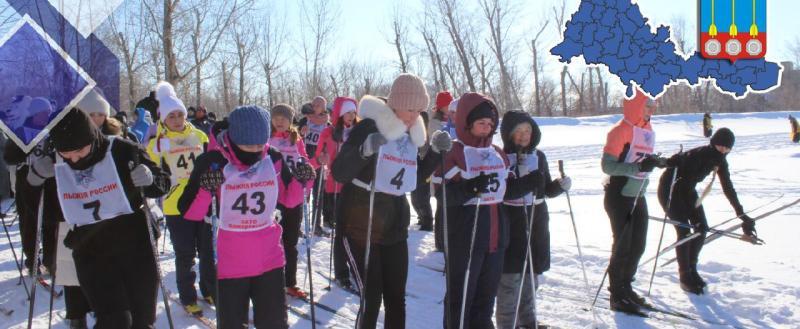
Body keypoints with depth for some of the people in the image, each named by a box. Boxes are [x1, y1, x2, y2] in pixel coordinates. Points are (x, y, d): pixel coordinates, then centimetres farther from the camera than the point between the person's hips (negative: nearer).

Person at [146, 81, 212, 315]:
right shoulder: (158, 143, -2)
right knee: (185, 255, 4)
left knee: (208, 251, 11)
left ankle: (210, 290, 27)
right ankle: (187, 297, 19)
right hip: (176, 206, -2)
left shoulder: (199, 136, 6)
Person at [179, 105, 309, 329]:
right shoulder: (212, 163, -15)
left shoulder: (274, 159, -5)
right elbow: (188, 212, -13)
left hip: (269, 259, 3)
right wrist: (206, 190, -31)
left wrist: (301, 181, -11)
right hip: (229, 263, -2)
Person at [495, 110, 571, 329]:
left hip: (536, 223, 5)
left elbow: (547, 189, 13)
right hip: (509, 224, -5)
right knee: (509, 278, -1)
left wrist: (560, 185, -5)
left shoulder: (539, 156, 6)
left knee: (530, 275, 16)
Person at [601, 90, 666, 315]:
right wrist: (637, 167, -30)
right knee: (623, 246, -2)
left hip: (638, 197, 8)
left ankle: (626, 287, 29)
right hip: (619, 197, -8)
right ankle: (617, 296, 11)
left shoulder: (648, 131, 9)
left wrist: (658, 162, 0)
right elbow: (607, 165, -21)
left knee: (638, 246, 13)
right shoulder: (621, 130, -16)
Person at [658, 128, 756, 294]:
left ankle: (691, 269, 18)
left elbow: (728, 188, 1)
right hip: (670, 189, -8)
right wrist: (694, 217, -34)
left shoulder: (720, 161, -5)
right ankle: (685, 277, -1)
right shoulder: (698, 155, -29)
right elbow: (685, 184, -32)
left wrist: (742, 215, -2)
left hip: (686, 190, 8)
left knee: (702, 229, 0)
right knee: (684, 232, -14)